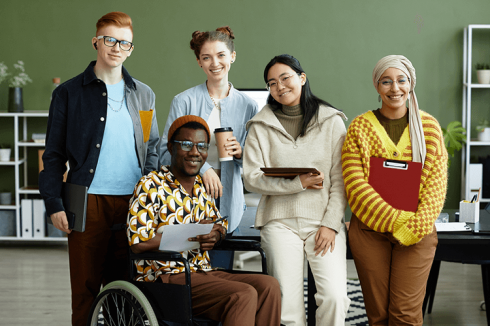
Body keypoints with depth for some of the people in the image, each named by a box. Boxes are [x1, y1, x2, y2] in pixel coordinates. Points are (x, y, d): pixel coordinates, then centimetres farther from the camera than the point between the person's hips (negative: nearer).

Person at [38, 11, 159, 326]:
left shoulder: (144, 95, 15)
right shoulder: (68, 93, 6)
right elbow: (54, 155, 4)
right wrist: (55, 204, -5)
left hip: (133, 204, 3)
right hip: (88, 204, -2)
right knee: (85, 288, 0)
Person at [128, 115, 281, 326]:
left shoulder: (204, 186, 15)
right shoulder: (150, 186, -6)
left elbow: (220, 223, 23)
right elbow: (138, 243, -14)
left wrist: (216, 234, -3)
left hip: (203, 273, 7)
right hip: (165, 278, -7)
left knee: (268, 285, -17)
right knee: (244, 295, -27)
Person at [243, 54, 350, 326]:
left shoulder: (332, 121, 7)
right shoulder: (261, 127, 7)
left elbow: (340, 180, 3)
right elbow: (251, 178, 0)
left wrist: (331, 224, -7)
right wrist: (298, 183, -10)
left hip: (324, 220, 0)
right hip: (280, 221, 0)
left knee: (334, 296, -15)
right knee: (288, 303, -10)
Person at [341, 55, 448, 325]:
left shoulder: (428, 126, 6)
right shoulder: (360, 127, 3)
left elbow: (437, 183, 1)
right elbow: (355, 184, -5)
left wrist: (415, 226, -12)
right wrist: (394, 220, -14)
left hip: (416, 232, 0)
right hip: (369, 231, 0)